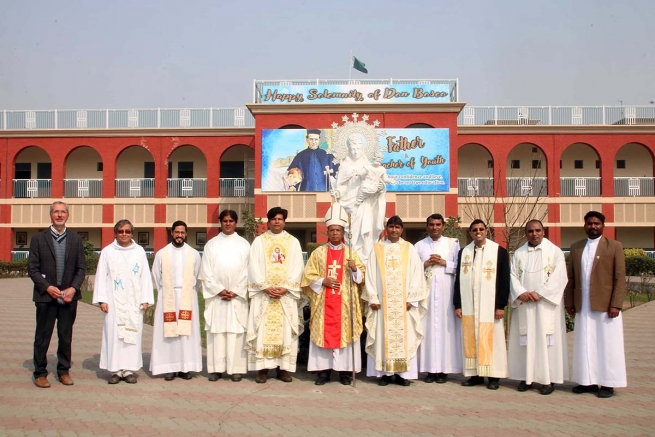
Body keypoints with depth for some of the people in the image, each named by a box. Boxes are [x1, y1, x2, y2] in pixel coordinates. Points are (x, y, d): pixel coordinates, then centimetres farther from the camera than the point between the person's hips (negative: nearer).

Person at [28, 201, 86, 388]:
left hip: (69, 296, 2)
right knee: (42, 337, 7)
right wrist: (47, 287, -14)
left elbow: (81, 268, 4)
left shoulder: (75, 239, 6)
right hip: (45, 296, -2)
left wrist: (73, 288, -9)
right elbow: (32, 268, -2)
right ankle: (40, 373, 20)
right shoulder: (38, 238, 1)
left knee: (66, 337, 10)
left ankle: (64, 371, 23)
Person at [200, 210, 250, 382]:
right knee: (216, 331, 0)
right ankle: (216, 368, 5)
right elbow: (206, 271, 3)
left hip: (237, 295, -1)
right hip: (216, 295, 1)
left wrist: (235, 291, -8)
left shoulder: (244, 244, 8)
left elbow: (246, 271, 2)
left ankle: (236, 368, 2)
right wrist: (219, 290, -8)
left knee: (236, 331, -2)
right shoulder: (211, 244, 9)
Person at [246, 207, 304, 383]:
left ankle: (284, 368, 7)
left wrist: (285, 288, -10)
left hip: (286, 294, 1)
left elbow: (297, 268, 2)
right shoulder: (259, 241, 7)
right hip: (263, 293, -1)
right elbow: (254, 267, 0)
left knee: (286, 330, 0)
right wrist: (266, 287, -11)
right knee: (262, 330, -3)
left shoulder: (293, 242, 9)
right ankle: (262, 368, 3)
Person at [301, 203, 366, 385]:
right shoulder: (318, 252, 6)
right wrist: (322, 281, -12)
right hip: (323, 302, 0)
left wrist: (355, 269, -14)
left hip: (345, 303, 0)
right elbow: (308, 276, 4)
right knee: (323, 332, 1)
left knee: (345, 332, 0)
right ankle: (323, 370, 9)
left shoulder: (351, 252, 7)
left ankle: (345, 370, 10)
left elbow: (362, 277, 6)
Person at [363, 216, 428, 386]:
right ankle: (384, 372, 7)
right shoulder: (377, 249, 6)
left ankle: (402, 373, 8)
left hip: (404, 302, 0)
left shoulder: (409, 249, 6)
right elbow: (370, 275, 2)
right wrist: (373, 299, -5)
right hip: (382, 302, 0)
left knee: (404, 336, 1)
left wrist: (412, 299, -6)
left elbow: (416, 275, 1)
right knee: (384, 336, 1)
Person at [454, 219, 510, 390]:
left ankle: (493, 376, 10)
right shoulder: (463, 252, 9)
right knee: (470, 340, 5)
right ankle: (475, 374, 13)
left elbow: (504, 280, -2)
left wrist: (501, 305, -8)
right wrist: (457, 304, 2)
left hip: (490, 305, -3)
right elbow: (459, 280, 8)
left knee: (491, 340, 1)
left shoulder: (499, 251, 0)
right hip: (468, 305, 3)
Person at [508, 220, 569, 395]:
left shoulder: (554, 251, 1)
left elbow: (559, 277, -7)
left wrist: (540, 293, -15)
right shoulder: (518, 253, 10)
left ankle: (549, 378, 7)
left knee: (546, 340, -1)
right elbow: (512, 275, 5)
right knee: (526, 340, 5)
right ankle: (526, 376, 12)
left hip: (547, 304, -3)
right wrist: (520, 293, -13)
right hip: (524, 305, 3)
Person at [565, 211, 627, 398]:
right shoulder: (576, 248, 11)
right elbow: (571, 277, 10)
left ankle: (607, 384, 13)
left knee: (607, 345, 3)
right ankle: (588, 381, 16)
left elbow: (620, 278, -4)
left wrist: (616, 305, -11)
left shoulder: (614, 246, 1)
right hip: (583, 307, 3)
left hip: (606, 306, -3)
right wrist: (569, 302, 5)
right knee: (585, 345, 7)